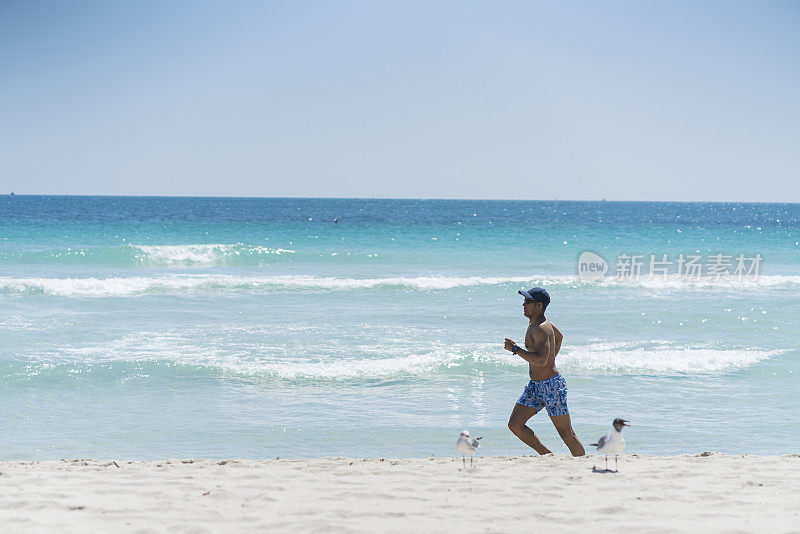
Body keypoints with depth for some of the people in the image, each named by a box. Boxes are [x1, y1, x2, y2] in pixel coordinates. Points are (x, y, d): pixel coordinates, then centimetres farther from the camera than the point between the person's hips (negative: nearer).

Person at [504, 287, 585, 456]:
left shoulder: (541, 329, -21)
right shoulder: (540, 321, 9)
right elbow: (559, 336, 28)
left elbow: (541, 360, -33)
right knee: (515, 425, 1)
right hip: (535, 385, 10)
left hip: (552, 386, -10)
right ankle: (547, 455, 11)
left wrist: (515, 348, -25)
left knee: (566, 434, 0)